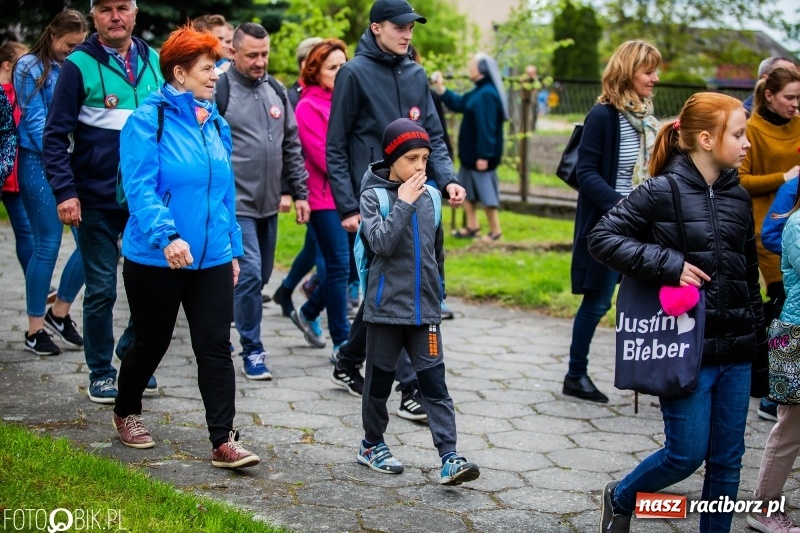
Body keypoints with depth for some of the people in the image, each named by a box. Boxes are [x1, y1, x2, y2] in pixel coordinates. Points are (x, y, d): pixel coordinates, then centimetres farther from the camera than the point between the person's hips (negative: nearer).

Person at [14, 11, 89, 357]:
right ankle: (35, 330, 10)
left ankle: (59, 312, 19)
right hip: (40, 163, -5)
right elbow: (35, 122, -7)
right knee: (47, 247, -3)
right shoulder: (30, 68, -1)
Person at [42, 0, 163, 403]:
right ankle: (101, 371, 18)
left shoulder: (153, 61, 6)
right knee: (101, 290, 4)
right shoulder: (79, 65, -6)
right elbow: (55, 135, -7)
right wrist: (65, 192, -16)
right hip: (97, 200, -4)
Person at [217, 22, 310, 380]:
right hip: (236, 205, -7)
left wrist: (299, 193, 12)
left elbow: (292, 146, 15)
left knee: (261, 276, 14)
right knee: (249, 274, -12)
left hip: (269, 205, 7)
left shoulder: (277, 92, 10)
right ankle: (252, 350, 0)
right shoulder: (219, 91, -9)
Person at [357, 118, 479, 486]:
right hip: (385, 307, -3)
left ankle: (449, 457, -4)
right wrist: (404, 203, -20)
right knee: (379, 381, 11)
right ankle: (372, 445, 29)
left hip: (424, 310, 3)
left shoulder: (431, 196, 5)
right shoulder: (373, 195, -7)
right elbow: (381, 243, -22)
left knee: (434, 384, -2)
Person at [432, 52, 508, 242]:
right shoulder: (479, 92, 11)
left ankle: (495, 230, 9)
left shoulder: (487, 94, -22)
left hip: (481, 155, -11)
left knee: (485, 191, -2)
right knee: (466, 189, 17)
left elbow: (486, 127, -26)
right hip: (470, 153, 11)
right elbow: (458, 103, 23)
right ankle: (472, 226, 25)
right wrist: (441, 88, 17)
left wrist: (484, 155, -26)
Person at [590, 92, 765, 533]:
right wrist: (668, 264, -20)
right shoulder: (663, 191, -11)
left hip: (736, 352, 6)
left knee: (728, 458, 10)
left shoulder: (738, 196, 8)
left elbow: (750, 272, 16)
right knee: (687, 453, 1)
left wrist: (758, 337, 16)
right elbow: (602, 237, -13)